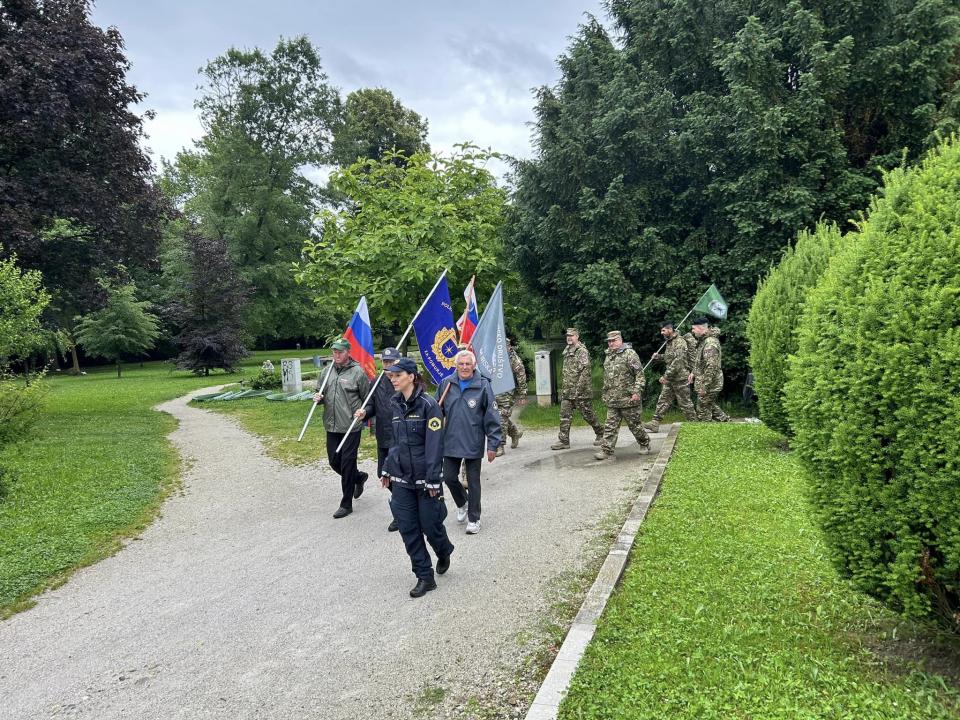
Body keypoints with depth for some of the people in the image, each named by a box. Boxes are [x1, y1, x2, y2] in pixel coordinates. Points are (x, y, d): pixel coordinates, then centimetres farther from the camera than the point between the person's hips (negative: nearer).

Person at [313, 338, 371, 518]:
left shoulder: (358, 372, -8)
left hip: (351, 427, -6)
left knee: (347, 464, 1)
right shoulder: (327, 372, 8)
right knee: (334, 461, 13)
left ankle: (346, 504, 13)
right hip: (331, 426, 6)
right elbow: (320, 392, 19)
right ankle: (359, 478, 41)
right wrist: (318, 398, -2)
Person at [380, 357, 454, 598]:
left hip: (424, 478, -6)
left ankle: (444, 552, 37)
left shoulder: (428, 405, -14)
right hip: (401, 479, 6)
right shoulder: (396, 405, 6)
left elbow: (434, 445, -16)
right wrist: (387, 469, 15)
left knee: (430, 525, 4)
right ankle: (424, 577, 16)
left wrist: (433, 479, -18)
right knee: (408, 529, 4)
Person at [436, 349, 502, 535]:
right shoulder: (446, 384, -2)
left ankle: (474, 518, 24)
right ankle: (462, 503, 39)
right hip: (450, 442, 3)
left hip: (473, 444, -3)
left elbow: (492, 417, -7)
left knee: (473, 482, 8)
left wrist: (493, 444, -8)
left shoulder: (483, 385, -9)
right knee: (449, 477, 9)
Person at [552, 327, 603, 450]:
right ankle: (563, 441, 3)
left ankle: (600, 433, 24)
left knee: (588, 414, 4)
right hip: (567, 391, 8)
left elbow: (585, 371, -19)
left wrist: (578, 389, -22)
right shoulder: (567, 351, 14)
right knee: (565, 415, 2)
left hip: (582, 390, -7)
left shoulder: (582, 351, -12)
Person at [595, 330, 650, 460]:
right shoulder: (608, 356, 15)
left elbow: (640, 374, -12)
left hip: (628, 399, -6)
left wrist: (637, 392, -19)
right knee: (610, 426, 1)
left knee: (634, 424, 6)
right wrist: (605, 394, 20)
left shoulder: (630, 354, -8)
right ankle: (606, 450, 1)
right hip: (612, 400, 6)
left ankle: (645, 444, 26)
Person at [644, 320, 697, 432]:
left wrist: (666, 376, -22)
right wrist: (658, 356, 8)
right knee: (663, 400, 6)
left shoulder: (680, 342, -18)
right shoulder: (669, 342, 13)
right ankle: (655, 423, 6)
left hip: (680, 378, -9)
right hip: (670, 379, 9)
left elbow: (678, 361, -24)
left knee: (684, 402, 1)